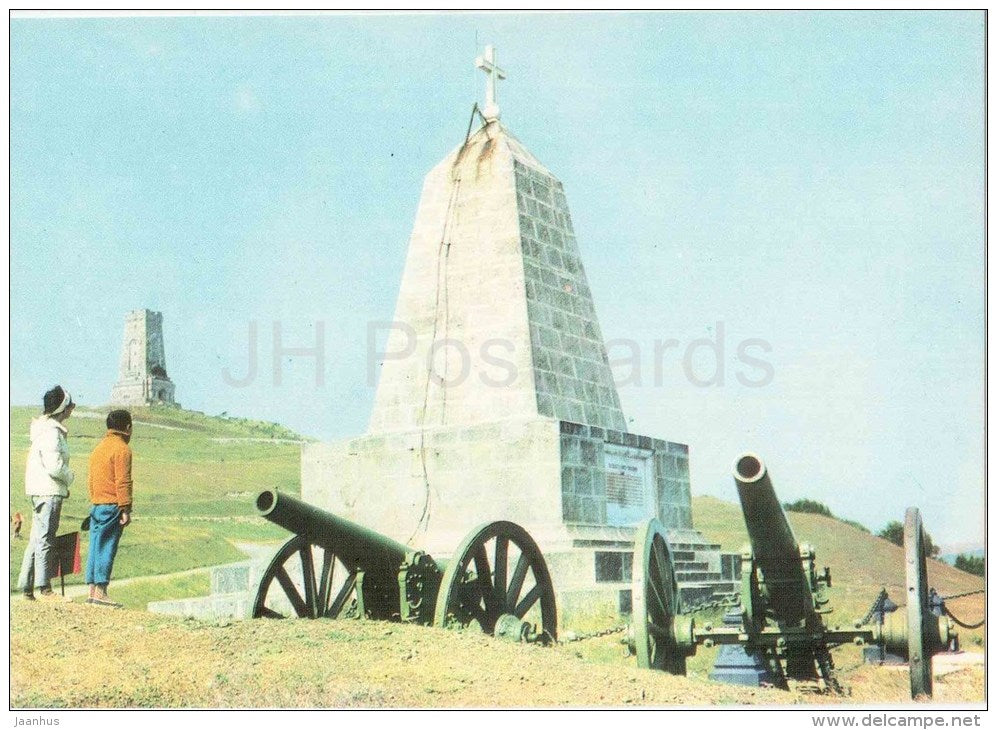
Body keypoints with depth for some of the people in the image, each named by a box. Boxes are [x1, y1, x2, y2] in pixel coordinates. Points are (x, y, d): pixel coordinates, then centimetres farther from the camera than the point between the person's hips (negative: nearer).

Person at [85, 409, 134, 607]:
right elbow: (123, 482, -15)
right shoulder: (122, 449, -9)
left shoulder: (98, 448, 18)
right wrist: (126, 509, -15)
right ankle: (100, 592, -11)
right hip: (112, 507, -8)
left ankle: (92, 591, 9)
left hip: (96, 506, 8)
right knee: (106, 549, -9)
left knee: (95, 548, 8)